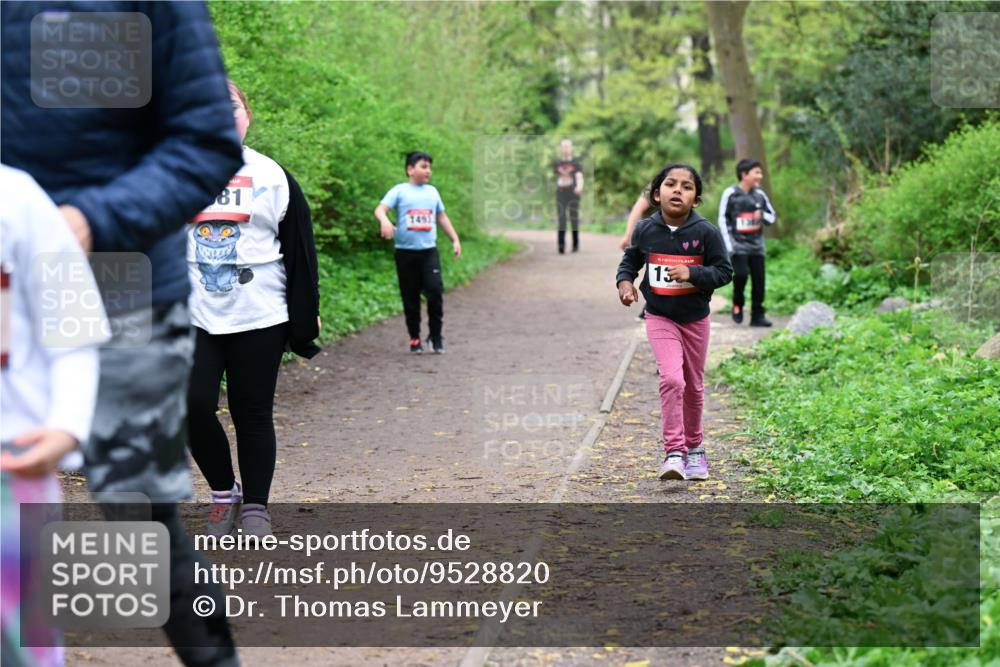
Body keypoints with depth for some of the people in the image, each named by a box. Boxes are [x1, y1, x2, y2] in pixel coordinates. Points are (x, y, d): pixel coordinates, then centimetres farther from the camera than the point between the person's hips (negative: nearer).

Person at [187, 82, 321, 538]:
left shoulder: (272, 176, 6)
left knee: (253, 414, 3)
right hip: (192, 314, 1)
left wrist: (307, 310, 2)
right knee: (193, 406, -10)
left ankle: (255, 506, 16)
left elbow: (300, 247, 7)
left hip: (258, 316, 0)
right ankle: (223, 492, 12)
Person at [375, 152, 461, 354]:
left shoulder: (432, 191, 12)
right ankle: (414, 338, 15)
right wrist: (385, 221, -34)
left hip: (429, 250, 2)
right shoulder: (400, 191, -1)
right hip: (406, 252, -2)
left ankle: (436, 336, 2)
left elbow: (442, 217, 22)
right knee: (410, 297, 4)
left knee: (435, 291, -10)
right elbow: (380, 209, -12)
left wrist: (455, 240, 19)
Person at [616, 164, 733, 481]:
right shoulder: (645, 229, -7)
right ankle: (674, 452, -17)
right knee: (671, 378, -20)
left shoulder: (706, 232, -13)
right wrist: (625, 281, -8)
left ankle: (694, 446, 36)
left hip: (695, 318, 1)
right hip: (660, 317, -1)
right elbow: (631, 259, 10)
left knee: (693, 386, 15)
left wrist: (692, 273, -26)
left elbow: (724, 271, -10)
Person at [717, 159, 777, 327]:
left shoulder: (760, 195, 7)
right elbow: (722, 220, -3)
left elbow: (773, 217, 16)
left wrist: (762, 215, -7)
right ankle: (737, 306, 5)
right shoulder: (730, 194, -5)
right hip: (738, 245, -4)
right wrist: (729, 245, -9)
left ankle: (757, 316, 9)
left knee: (759, 280, 1)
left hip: (756, 245, 4)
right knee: (741, 274, -19)